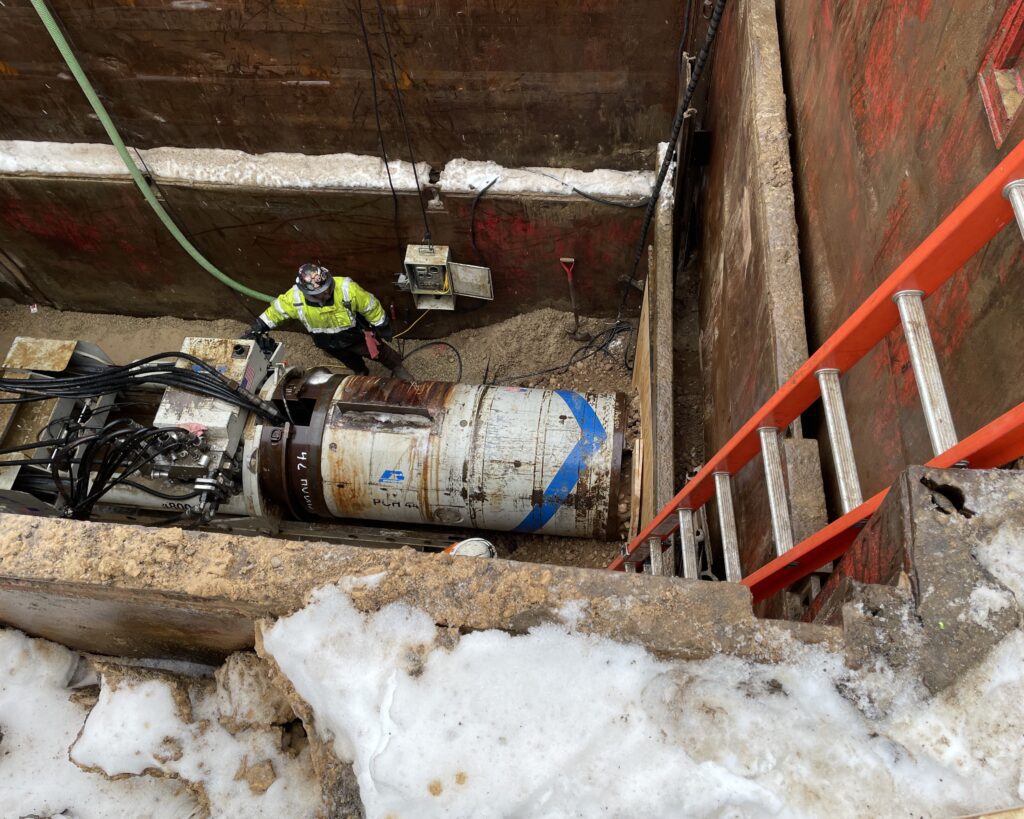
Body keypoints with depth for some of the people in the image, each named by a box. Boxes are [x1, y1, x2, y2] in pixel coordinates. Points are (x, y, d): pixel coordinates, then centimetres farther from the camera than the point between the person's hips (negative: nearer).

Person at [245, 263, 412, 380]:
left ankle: (398, 368, 54)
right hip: (329, 344, 3)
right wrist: (258, 328, -5)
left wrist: (383, 327, -11)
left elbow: (370, 306, -23)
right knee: (352, 363, 32)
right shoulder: (295, 297, -33)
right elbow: (276, 310, -12)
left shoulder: (347, 289, -39)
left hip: (356, 335, -3)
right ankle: (361, 373, 67)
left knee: (381, 353, 21)